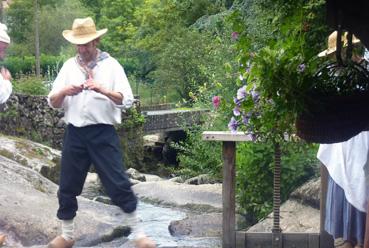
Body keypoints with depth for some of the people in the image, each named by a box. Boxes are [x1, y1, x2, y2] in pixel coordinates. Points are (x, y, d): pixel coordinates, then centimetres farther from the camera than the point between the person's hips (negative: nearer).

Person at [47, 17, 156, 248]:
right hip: (75, 134, 3)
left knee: (119, 184, -3)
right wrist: (64, 92, -15)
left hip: (103, 133, -3)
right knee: (67, 187, 8)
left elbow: (127, 100, -8)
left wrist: (103, 90, -24)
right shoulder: (69, 66, 9)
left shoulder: (111, 65, 0)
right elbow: (53, 103, 7)